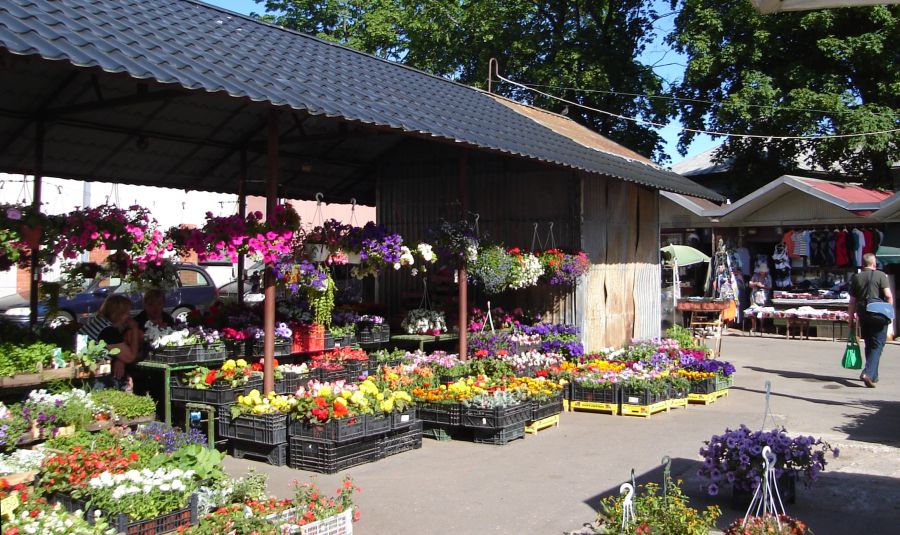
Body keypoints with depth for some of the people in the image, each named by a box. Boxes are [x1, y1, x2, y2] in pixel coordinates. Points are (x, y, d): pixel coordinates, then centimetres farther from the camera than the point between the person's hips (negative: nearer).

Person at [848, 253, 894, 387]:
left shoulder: (856, 278, 8)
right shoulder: (880, 275, -3)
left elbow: (852, 302, 7)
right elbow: (888, 295, -14)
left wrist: (851, 320, 12)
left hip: (862, 315, 4)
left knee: (869, 345, 16)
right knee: (877, 345, -2)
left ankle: (873, 376, 23)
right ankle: (868, 373, -19)